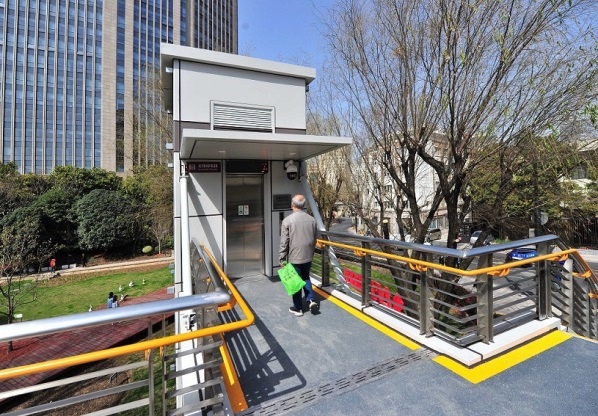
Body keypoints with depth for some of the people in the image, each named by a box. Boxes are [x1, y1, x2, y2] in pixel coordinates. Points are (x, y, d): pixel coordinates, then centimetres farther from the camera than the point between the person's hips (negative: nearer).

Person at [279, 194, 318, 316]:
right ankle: (311, 300, 12)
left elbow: (284, 242, -13)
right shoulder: (312, 219, 0)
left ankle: (297, 308, 21)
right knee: (306, 278, 24)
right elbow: (314, 240, 8)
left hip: (294, 257, -4)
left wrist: (282, 258, -4)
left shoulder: (287, 220, -14)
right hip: (308, 256, 4)